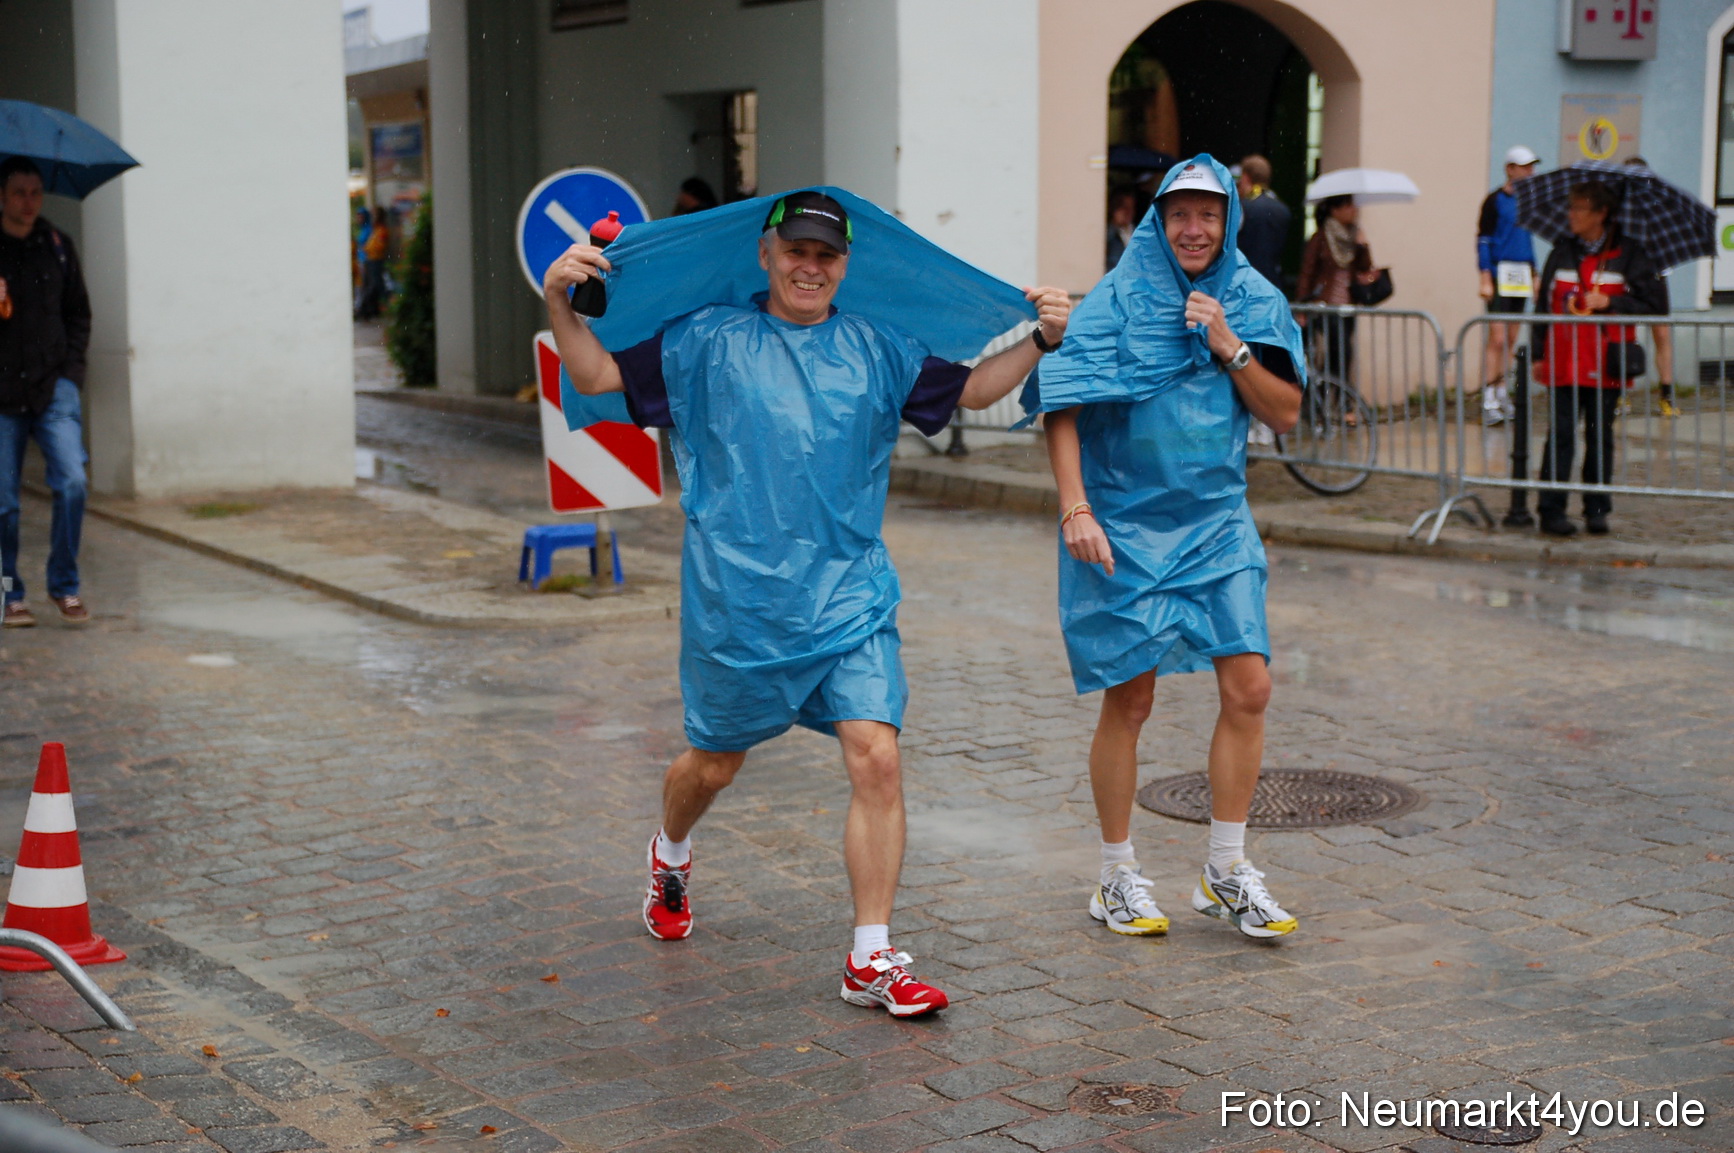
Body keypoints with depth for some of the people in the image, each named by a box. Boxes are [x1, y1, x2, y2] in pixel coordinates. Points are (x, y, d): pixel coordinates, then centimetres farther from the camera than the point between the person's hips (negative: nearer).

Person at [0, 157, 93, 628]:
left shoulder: (57, 246, 10)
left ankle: (65, 585, 2)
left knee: (71, 483, -13)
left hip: (54, 388, 2)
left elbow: (79, 314, 19)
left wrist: (70, 369, 7)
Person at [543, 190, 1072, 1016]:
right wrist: (558, 302, -14)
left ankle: (870, 960, -2)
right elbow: (598, 375, 1)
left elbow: (974, 389, 14)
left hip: (849, 599, 1)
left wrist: (1042, 339, -1)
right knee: (714, 763, 16)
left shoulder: (877, 350, 8)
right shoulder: (709, 342, 1)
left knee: (876, 760, -11)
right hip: (735, 601, -1)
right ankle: (670, 857, 51)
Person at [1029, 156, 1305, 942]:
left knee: (1248, 688, -3)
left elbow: (1285, 414, 2)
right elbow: (1063, 407, -11)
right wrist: (1076, 508, -21)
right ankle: (1117, 879, 17)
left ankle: (1225, 872, 12)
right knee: (1129, 701, 2)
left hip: (1216, 523, 4)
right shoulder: (1118, 298, -7)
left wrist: (1228, 345, -12)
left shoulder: (1253, 301, 5)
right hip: (1126, 525, -4)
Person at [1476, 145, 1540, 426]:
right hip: (1500, 274, -7)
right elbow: (1483, 240, -8)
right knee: (1497, 337, -12)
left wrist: (1534, 276, 21)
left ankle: (1502, 392, 16)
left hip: (1521, 276, 7)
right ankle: (1488, 402, -12)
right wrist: (1486, 278, -15)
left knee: (1512, 339, 9)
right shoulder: (1495, 200, -6)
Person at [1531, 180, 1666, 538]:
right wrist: (1538, 354, 7)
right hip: (1564, 361, 1)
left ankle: (1597, 509, 15)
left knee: (1600, 436, 7)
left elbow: (1656, 304, -1)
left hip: (1605, 364, -1)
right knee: (1560, 434, -4)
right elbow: (1544, 304, 11)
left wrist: (1609, 302, -12)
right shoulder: (1561, 254, 9)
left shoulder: (1628, 254, 1)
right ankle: (1551, 509, -2)